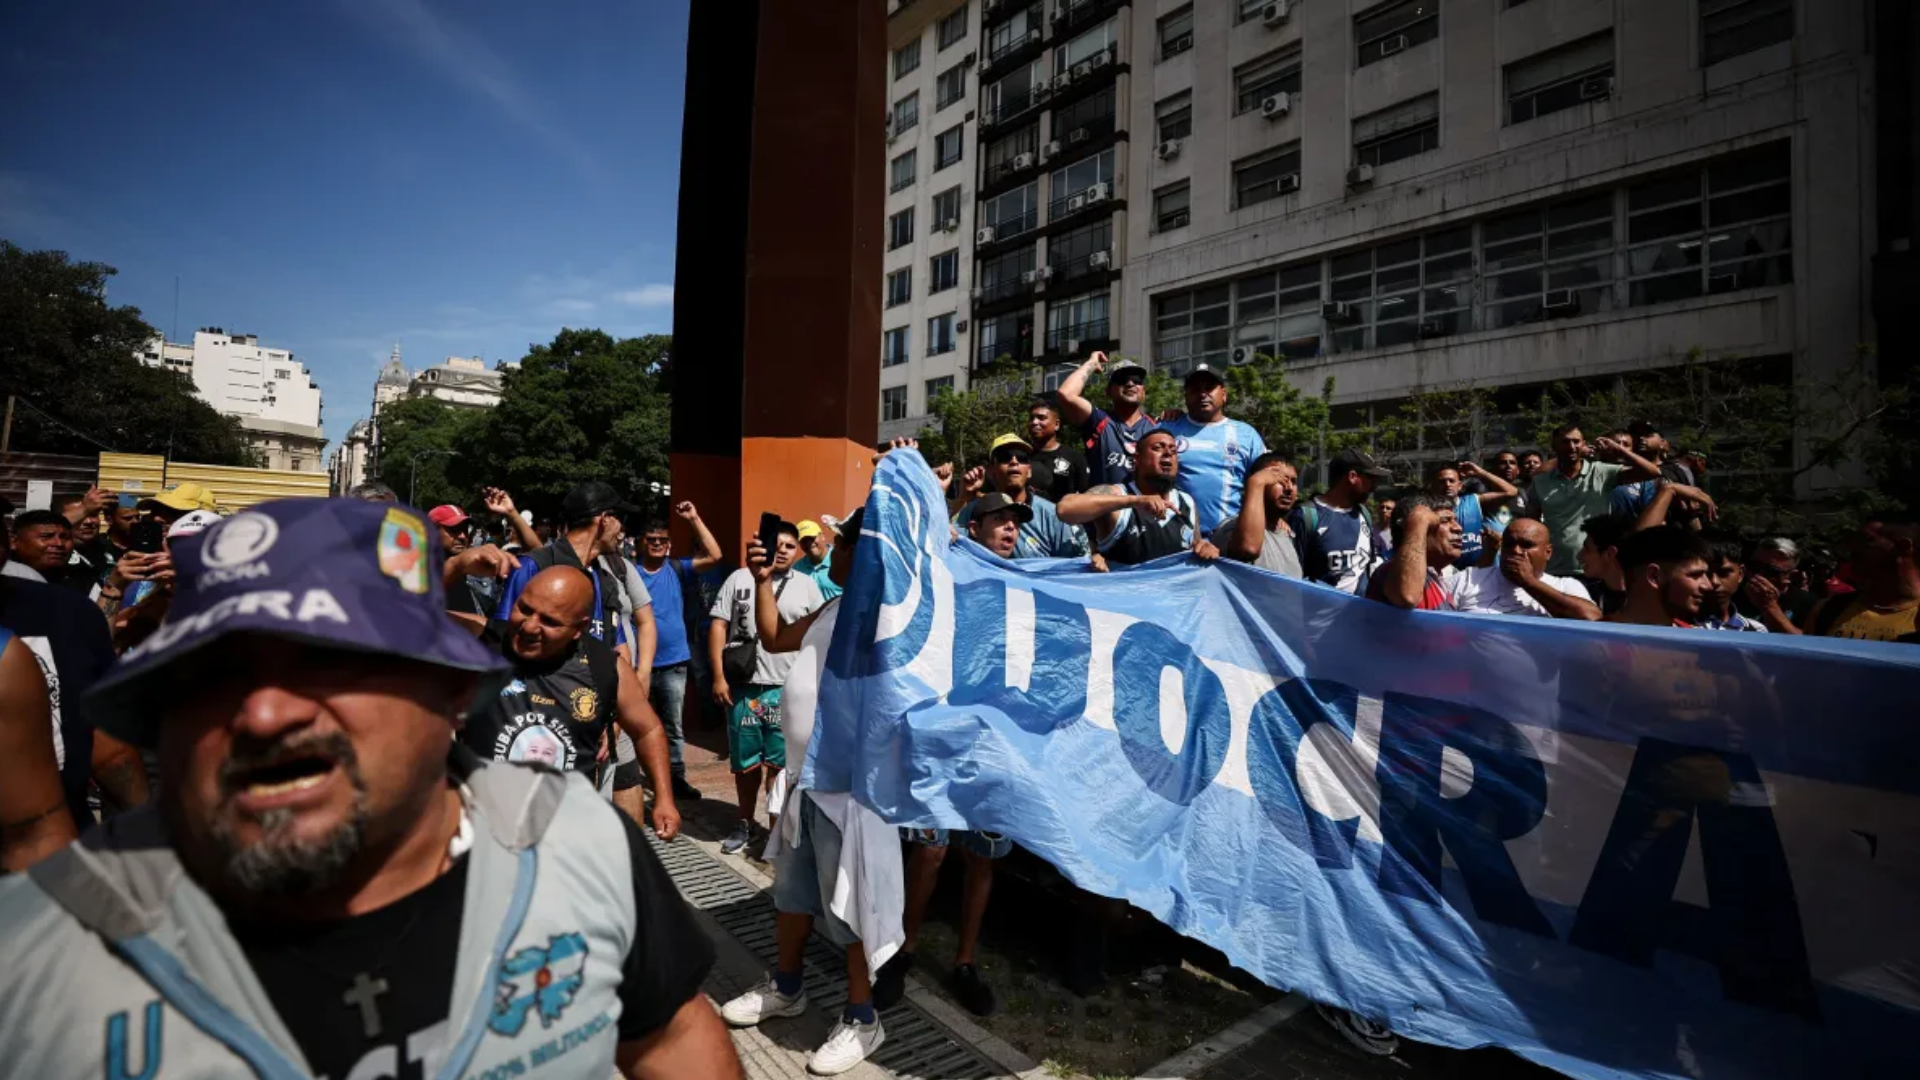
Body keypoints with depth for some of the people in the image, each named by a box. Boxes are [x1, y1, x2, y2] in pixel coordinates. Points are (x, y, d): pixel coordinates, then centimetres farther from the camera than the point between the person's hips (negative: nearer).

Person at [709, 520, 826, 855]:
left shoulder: (807, 585, 5)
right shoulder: (739, 578, 4)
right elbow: (718, 626, 2)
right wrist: (718, 676, -4)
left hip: (788, 688, -1)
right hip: (743, 685, 1)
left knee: (781, 761, 2)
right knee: (745, 760, 12)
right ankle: (745, 822, 29)